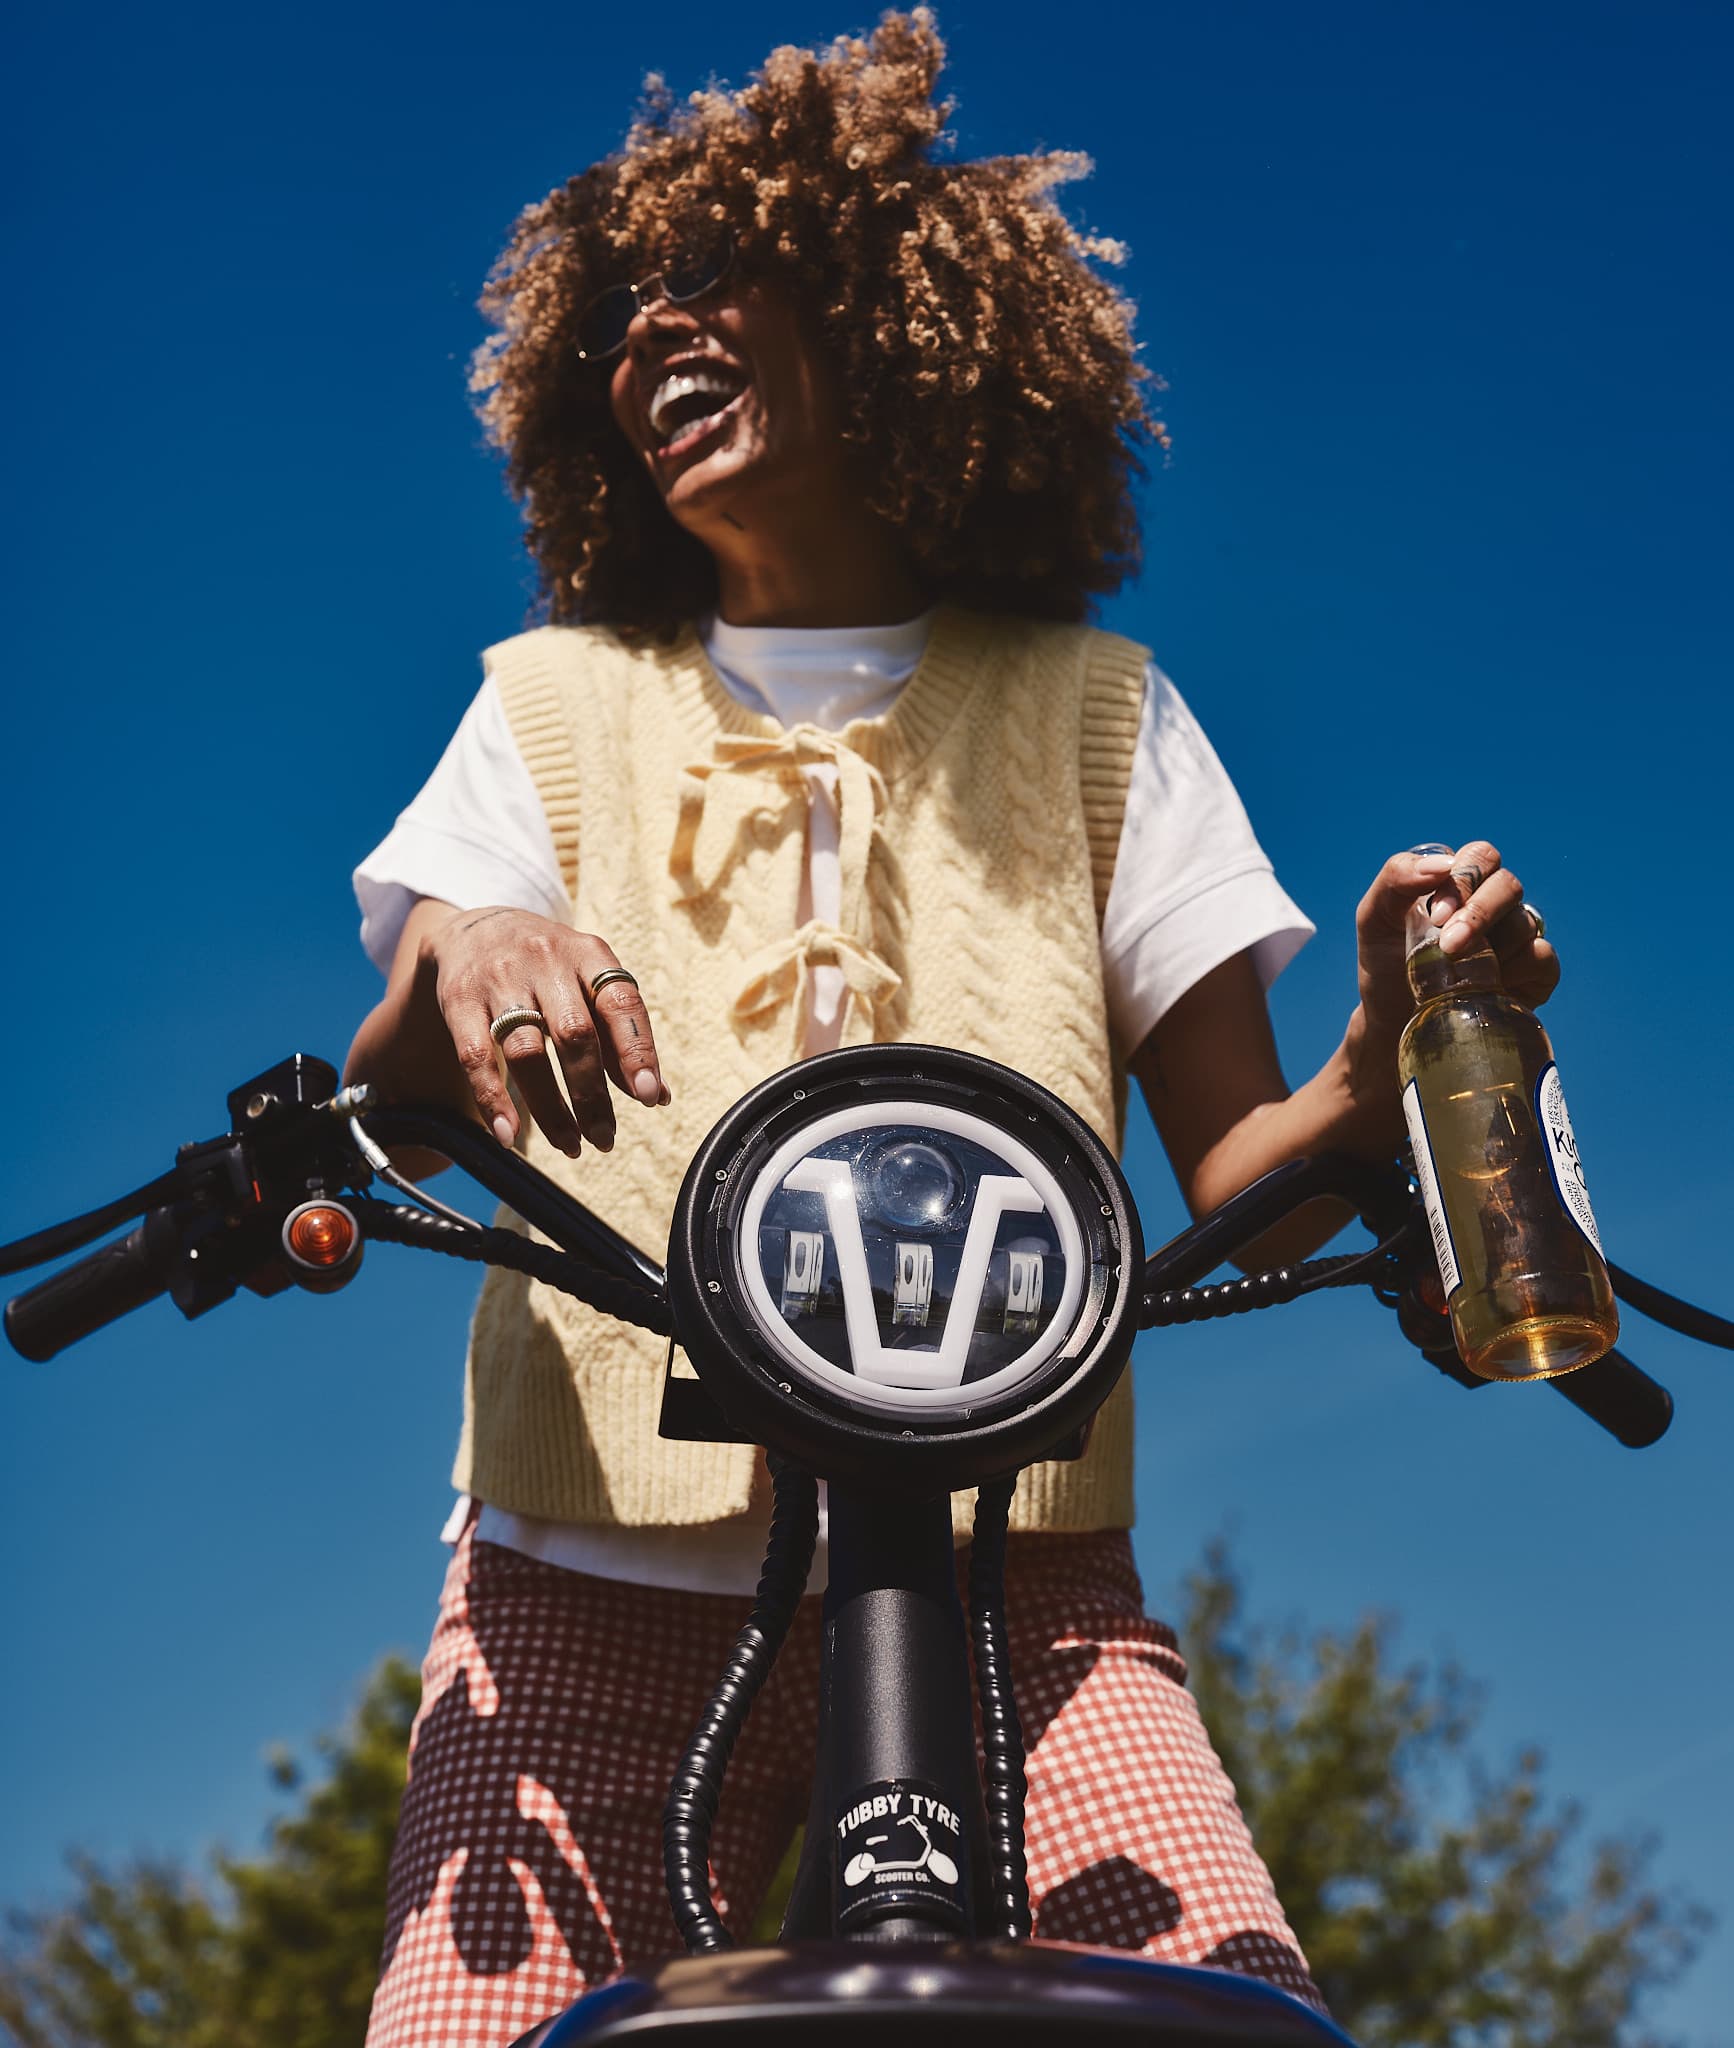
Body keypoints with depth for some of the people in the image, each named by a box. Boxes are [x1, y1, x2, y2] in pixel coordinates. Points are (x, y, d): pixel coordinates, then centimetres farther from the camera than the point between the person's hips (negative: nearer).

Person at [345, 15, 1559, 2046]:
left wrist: (1380, 1071, -16)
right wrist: (446, 965, -19)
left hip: (1004, 1573, 0)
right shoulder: (557, 701, 17)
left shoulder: (1086, 702, 14)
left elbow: (1241, 1184, 7)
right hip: (602, 1570, 1)